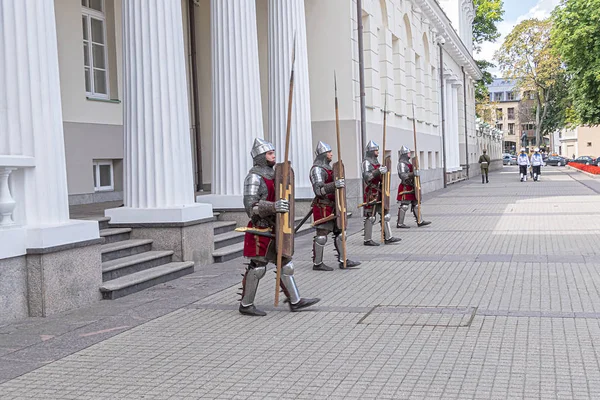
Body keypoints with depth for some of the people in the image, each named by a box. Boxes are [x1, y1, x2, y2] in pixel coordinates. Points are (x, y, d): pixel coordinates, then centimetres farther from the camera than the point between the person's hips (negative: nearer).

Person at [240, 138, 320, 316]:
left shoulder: (271, 174, 13)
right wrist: (274, 207, -34)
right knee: (257, 268, 0)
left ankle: (295, 301, 16)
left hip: (274, 230, 9)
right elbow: (250, 206, -24)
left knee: (285, 264, 10)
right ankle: (246, 305, 12)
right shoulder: (254, 177, -15)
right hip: (261, 230, -9)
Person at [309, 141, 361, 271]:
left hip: (332, 206, 10)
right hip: (323, 207, -10)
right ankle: (317, 263, 2)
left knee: (339, 232, 10)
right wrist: (334, 185, -37)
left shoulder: (327, 167, 18)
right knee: (322, 234, -5)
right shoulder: (317, 169, -14)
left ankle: (343, 261, 16)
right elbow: (318, 189, -27)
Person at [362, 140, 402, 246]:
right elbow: (366, 177, -26)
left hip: (379, 193, 9)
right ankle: (367, 240, 4)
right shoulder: (366, 162, -11)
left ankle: (388, 238, 11)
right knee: (370, 217, -3)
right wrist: (378, 172, -34)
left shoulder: (376, 162, 17)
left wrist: (383, 172, 9)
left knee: (385, 214, 8)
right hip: (371, 193, -9)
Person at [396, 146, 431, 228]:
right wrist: (413, 174, -30)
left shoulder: (408, 163, 18)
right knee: (404, 205, -6)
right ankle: (399, 223, -1)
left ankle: (419, 221, 15)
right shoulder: (401, 163, -14)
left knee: (416, 204, 11)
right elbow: (402, 175, -25)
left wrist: (415, 173, 15)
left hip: (411, 187, 10)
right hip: (406, 188, -10)